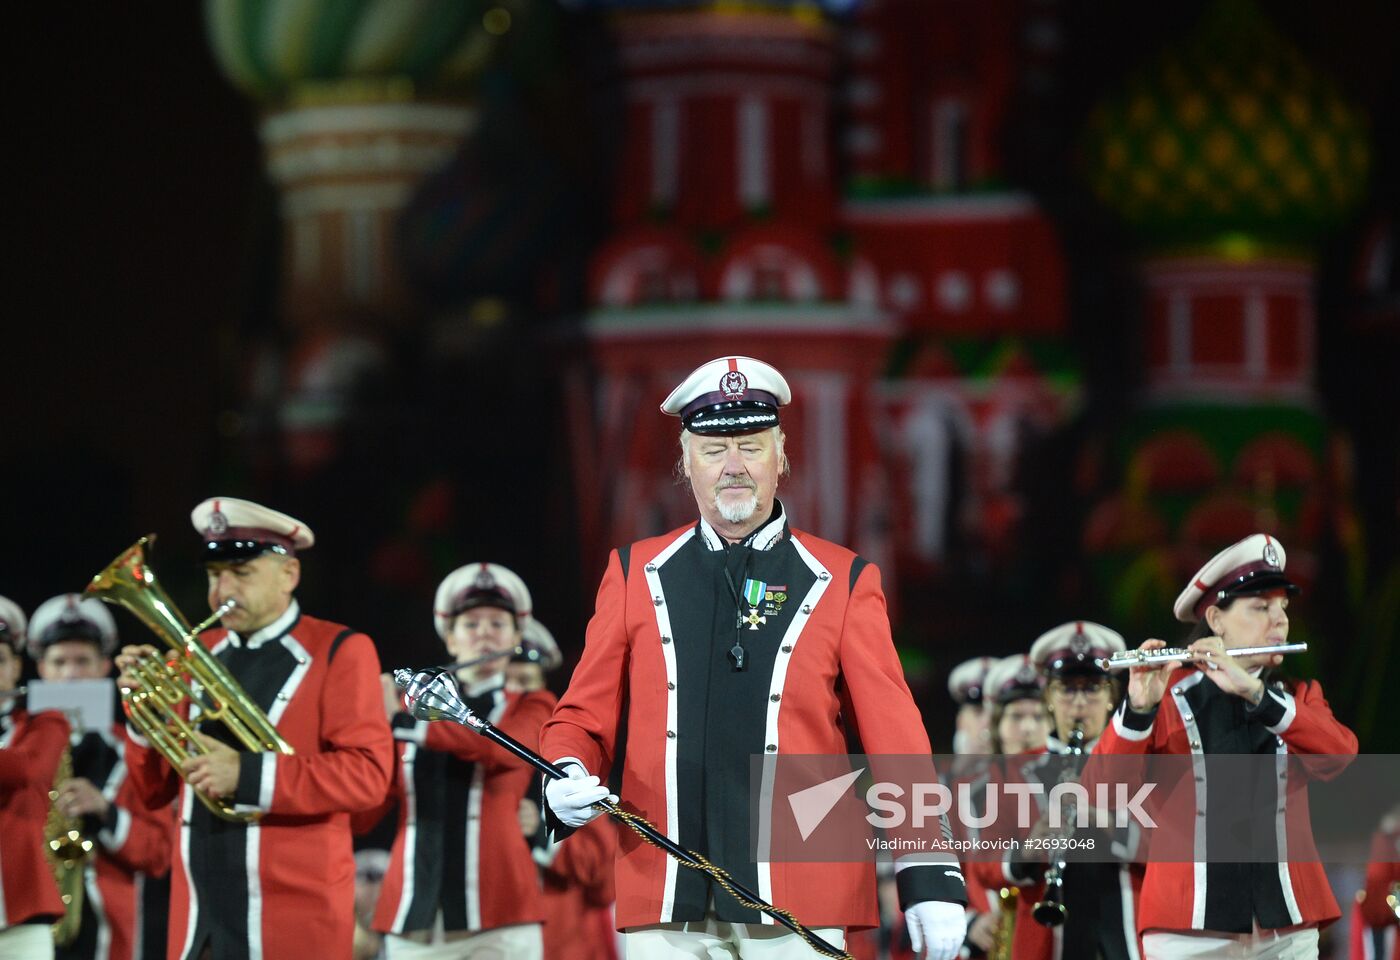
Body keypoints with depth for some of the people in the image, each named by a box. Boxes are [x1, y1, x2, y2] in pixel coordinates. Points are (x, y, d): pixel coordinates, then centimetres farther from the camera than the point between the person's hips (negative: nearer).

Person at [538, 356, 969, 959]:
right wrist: (567, 778, -9)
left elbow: (893, 733, 5)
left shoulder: (843, 582, 9)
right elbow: (585, 716, 14)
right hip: (665, 908, 1)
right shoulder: (635, 573, 13)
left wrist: (929, 880, -4)